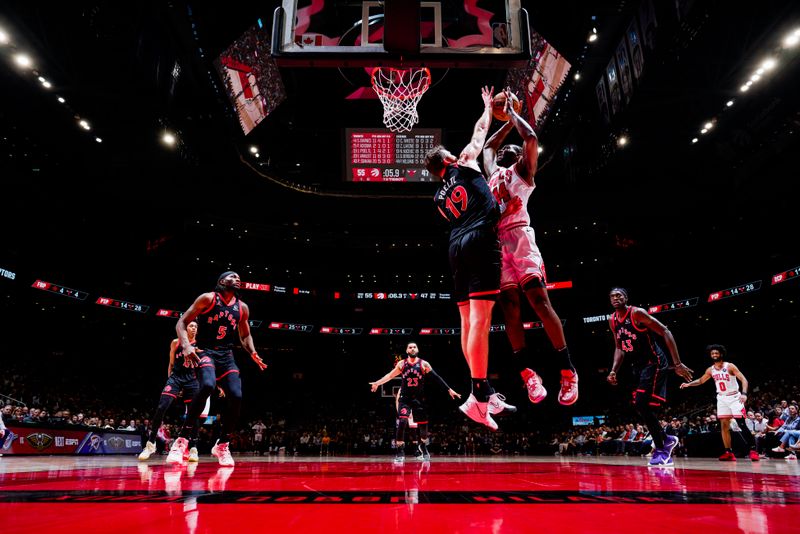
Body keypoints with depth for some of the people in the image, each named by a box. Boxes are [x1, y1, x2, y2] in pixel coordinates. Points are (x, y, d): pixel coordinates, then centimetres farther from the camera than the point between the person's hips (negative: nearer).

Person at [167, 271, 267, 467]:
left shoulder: (242, 308, 10)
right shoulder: (208, 298, -4)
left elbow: (245, 335, 22)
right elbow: (182, 322, -5)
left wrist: (253, 353, 2)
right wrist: (186, 345, -23)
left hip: (226, 356, 5)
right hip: (205, 352, -5)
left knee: (236, 397, -13)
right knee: (207, 386, -34)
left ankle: (222, 445, 8)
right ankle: (182, 441, -22)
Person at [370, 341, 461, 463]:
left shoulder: (424, 364, -3)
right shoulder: (401, 364, 2)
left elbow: (437, 378, -5)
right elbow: (390, 375, 13)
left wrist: (449, 389, -9)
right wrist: (377, 383, 10)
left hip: (419, 399, 0)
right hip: (405, 398, 0)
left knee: (423, 425, 7)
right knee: (402, 422, -18)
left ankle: (424, 448, 36)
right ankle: (400, 453, -9)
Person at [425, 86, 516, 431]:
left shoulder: (439, 198, 23)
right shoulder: (463, 164, 12)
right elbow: (480, 131, 23)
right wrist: (488, 106, 40)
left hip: (457, 247, 6)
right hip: (481, 240, -6)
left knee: (467, 320, 5)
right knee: (480, 318, -13)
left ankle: (485, 393, 10)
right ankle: (477, 396, -18)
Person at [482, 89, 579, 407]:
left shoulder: (522, 170, 14)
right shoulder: (493, 173, 31)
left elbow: (531, 138, 1)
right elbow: (487, 145, 46)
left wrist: (513, 112, 15)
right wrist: (507, 122, 42)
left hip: (518, 236, -6)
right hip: (496, 241, 6)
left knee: (539, 300, -15)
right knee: (509, 307, -2)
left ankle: (568, 372, -14)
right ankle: (527, 373, -1)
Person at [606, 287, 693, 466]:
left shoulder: (637, 313, -17)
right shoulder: (612, 321, 5)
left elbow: (665, 333, -18)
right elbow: (619, 348, 15)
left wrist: (677, 364, -23)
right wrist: (613, 371, 1)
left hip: (654, 363, -8)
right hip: (639, 366, 8)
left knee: (641, 405, -16)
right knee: (642, 407, 8)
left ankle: (661, 448, -1)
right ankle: (666, 440, 26)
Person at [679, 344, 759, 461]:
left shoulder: (730, 366, -12)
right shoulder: (710, 370, 4)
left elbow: (743, 379, -18)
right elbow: (701, 380, 19)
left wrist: (744, 393, -33)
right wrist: (688, 384, 4)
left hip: (734, 397, -5)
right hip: (722, 398, 5)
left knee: (742, 424, -12)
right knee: (724, 425, 0)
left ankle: (753, 450, -5)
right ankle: (729, 453, 3)